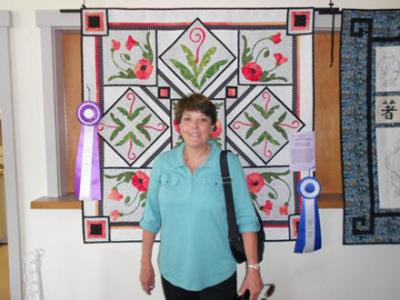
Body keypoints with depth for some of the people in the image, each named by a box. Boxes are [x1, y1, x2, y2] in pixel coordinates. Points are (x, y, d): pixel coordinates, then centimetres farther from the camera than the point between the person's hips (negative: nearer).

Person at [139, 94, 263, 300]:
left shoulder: (229, 163, -9)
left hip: (218, 275, -2)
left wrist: (253, 268, -9)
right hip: (173, 274, 2)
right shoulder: (163, 162, -3)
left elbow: (246, 219, -8)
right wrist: (146, 263, 6)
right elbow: (151, 217, 4)